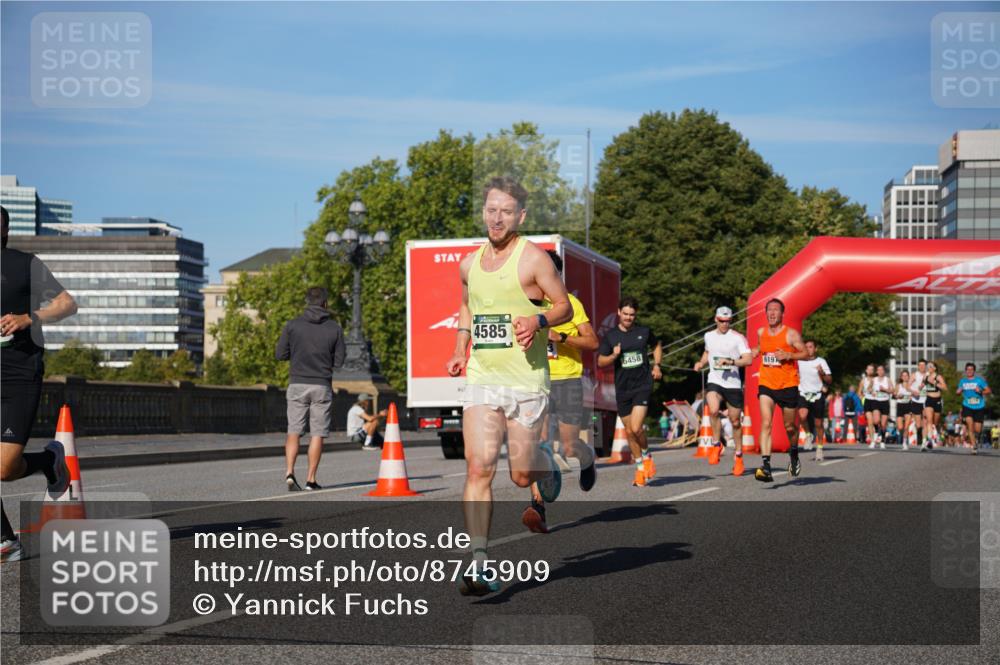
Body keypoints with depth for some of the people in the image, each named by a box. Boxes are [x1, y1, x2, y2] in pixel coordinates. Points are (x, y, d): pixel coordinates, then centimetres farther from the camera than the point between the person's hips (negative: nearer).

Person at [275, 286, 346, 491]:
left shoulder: (293, 325, -2)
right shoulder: (334, 328, -2)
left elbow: (279, 354, 0)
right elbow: (339, 361, 0)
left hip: (297, 384, 1)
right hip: (322, 386, 0)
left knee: (293, 432, 6)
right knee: (317, 434, 6)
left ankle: (289, 472, -12)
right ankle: (311, 480, 6)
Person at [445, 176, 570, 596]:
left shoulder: (533, 258, -4)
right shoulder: (469, 264, 11)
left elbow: (565, 306, 0)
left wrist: (538, 320, -20)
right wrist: (460, 352, 16)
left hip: (526, 382, -3)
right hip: (481, 379, 3)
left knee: (522, 475, 3)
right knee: (479, 467, -12)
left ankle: (545, 462, 42)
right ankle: (478, 565, -12)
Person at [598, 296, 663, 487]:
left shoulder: (644, 331, 2)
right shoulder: (610, 336, 2)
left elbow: (656, 346, 22)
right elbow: (600, 362, 4)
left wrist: (656, 365, 7)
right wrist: (613, 356, -15)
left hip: (643, 385, -2)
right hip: (622, 388, 2)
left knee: (636, 427, -17)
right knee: (629, 431, 7)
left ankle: (647, 456, 11)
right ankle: (640, 468, 24)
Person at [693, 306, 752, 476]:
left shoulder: (738, 338, -4)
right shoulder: (709, 336, 9)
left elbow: (748, 359, -13)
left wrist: (730, 362, -27)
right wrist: (701, 363, 11)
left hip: (733, 384, -2)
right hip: (714, 381, 2)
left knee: (735, 421, 6)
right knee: (713, 411, -27)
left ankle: (738, 456, 24)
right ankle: (717, 444, -5)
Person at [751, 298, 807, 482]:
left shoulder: (791, 334, -5)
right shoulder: (761, 332, 8)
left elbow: (806, 354, -7)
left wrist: (788, 355, -21)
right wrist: (754, 352, 11)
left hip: (788, 385, -2)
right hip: (766, 384, 2)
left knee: (789, 427, 11)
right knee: (766, 423, -17)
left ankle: (794, 454, 42)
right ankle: (766, 466, -25)